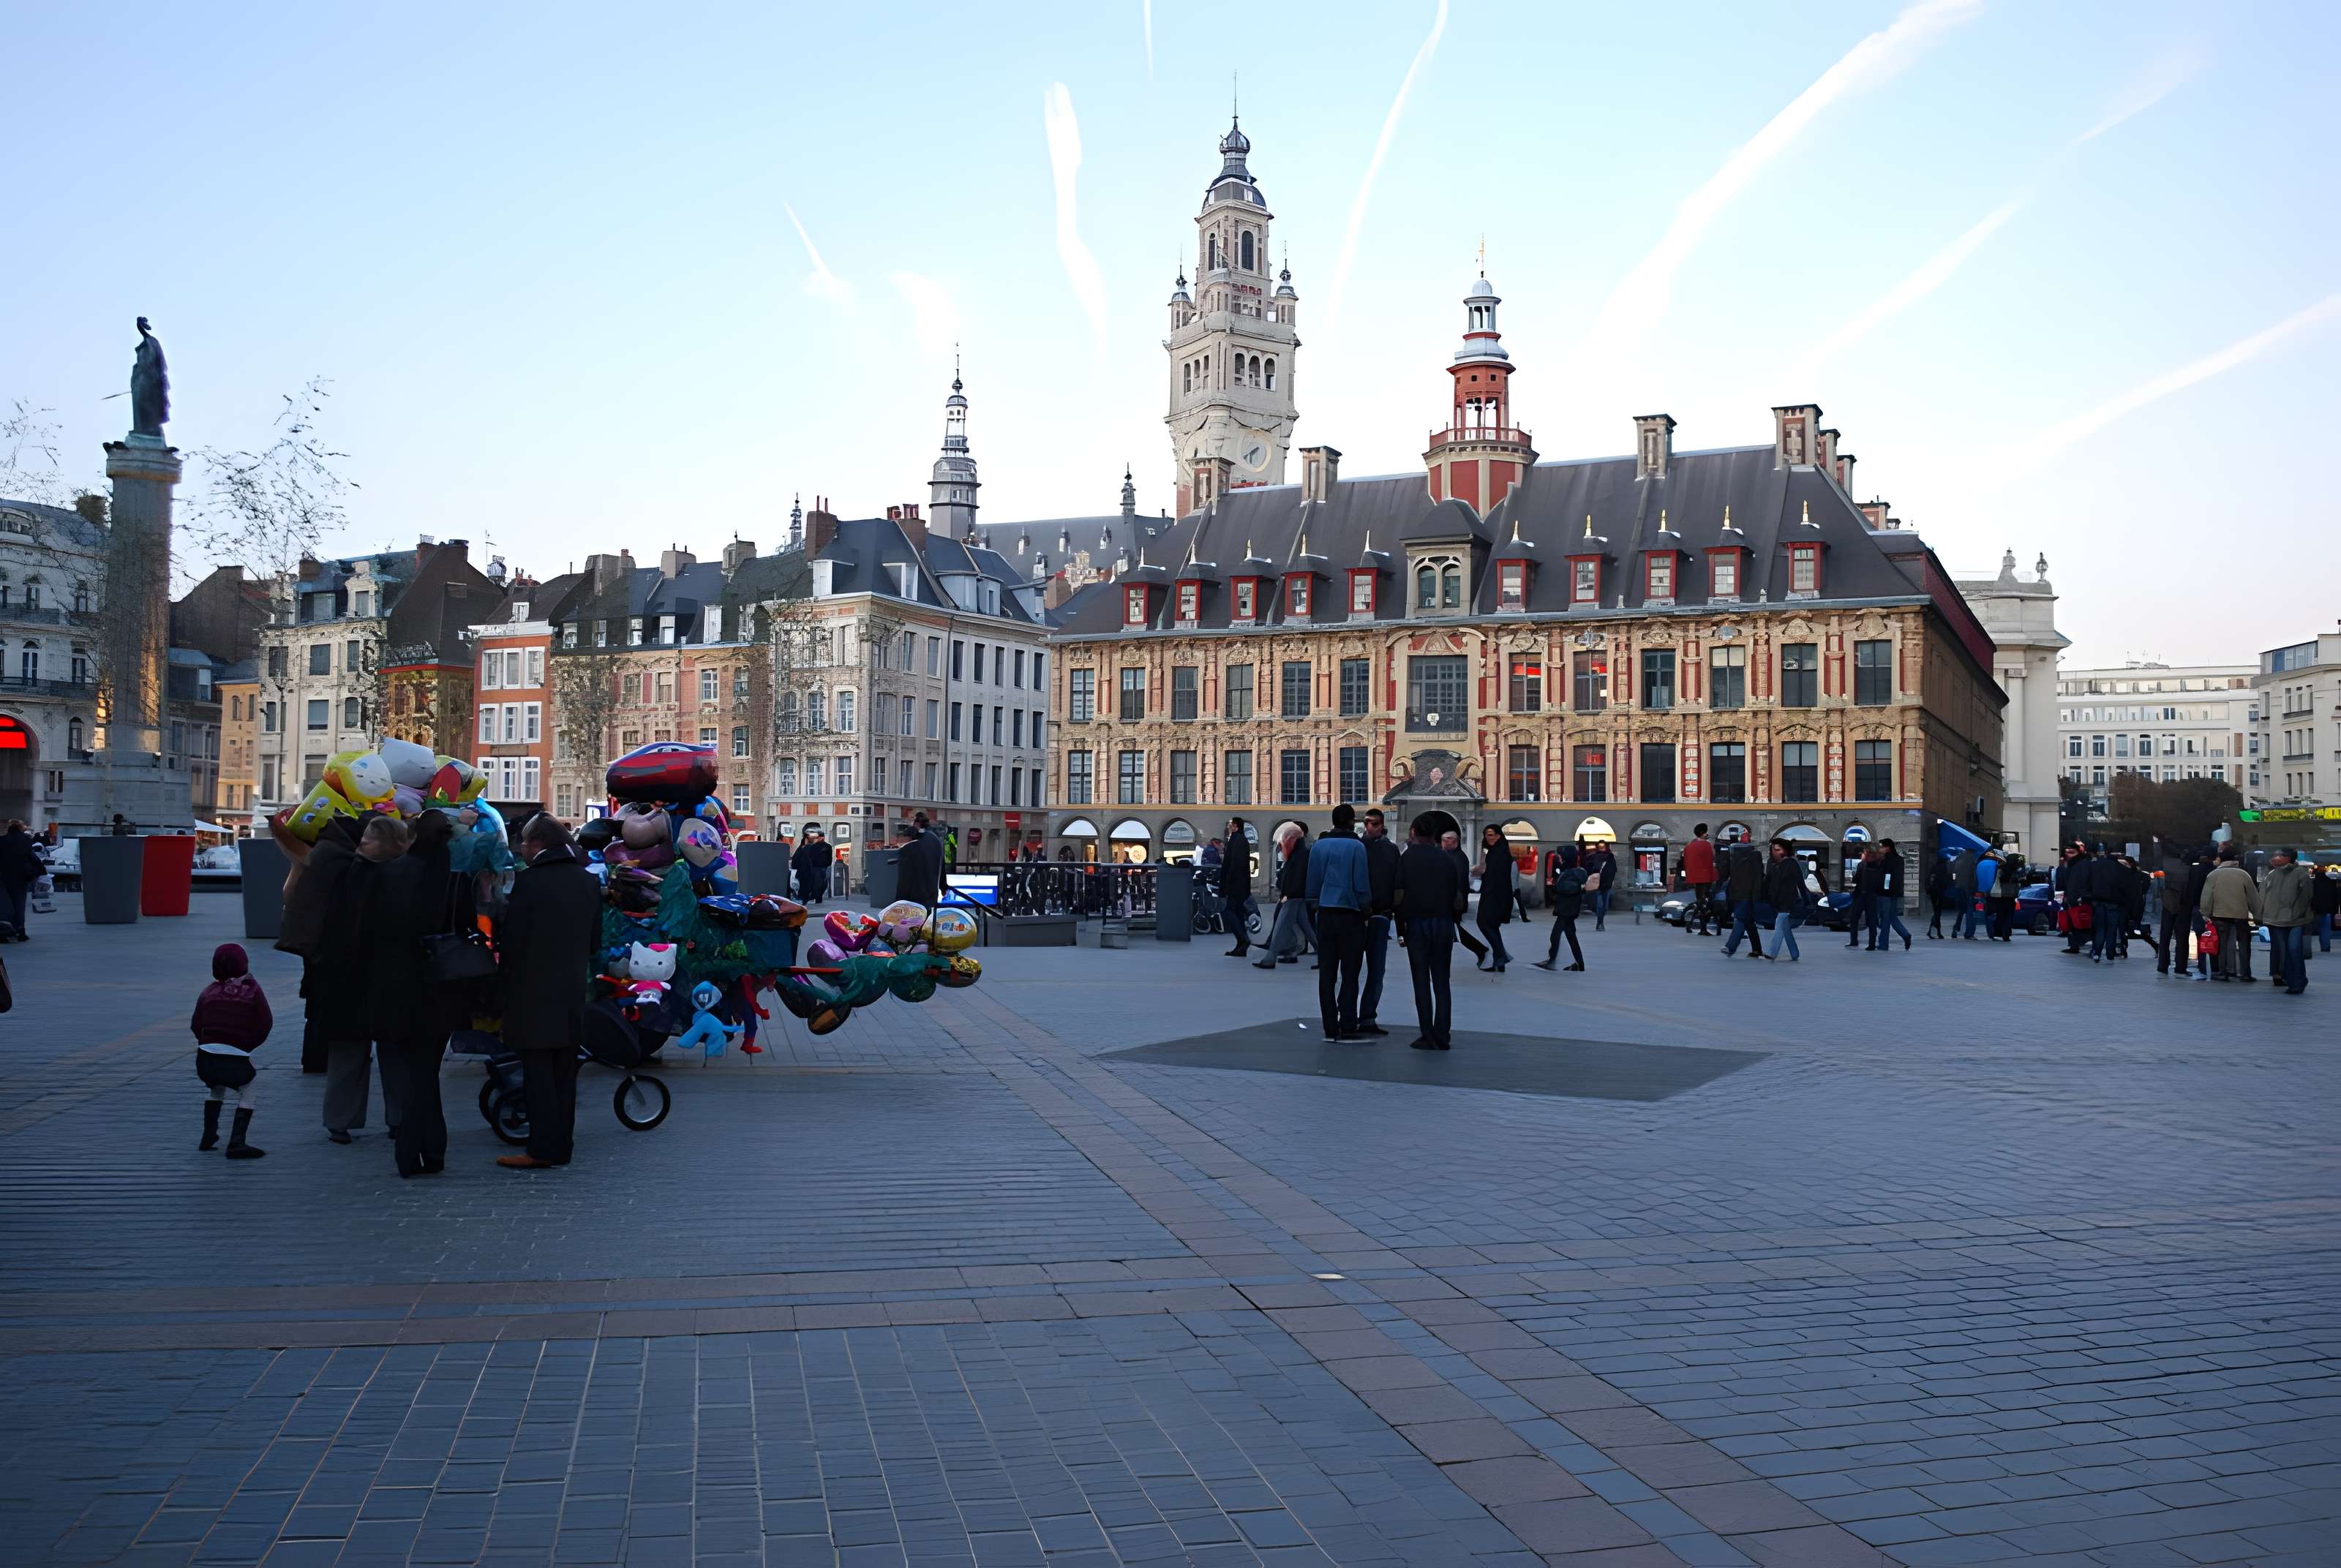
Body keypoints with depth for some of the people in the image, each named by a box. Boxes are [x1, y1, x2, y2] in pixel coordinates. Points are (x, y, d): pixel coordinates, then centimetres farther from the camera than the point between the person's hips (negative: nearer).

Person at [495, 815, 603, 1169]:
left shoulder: (528, 883, -13)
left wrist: (504, 977, 4)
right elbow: (595, 938, 10)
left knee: (538, 1071, -2)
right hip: (574, 991, 6)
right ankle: (562, 1145, 15)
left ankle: (543, 1149, -3)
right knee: (564, 1072, 11)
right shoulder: (588, 881, 6)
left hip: (534, 992, -6)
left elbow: (511, 939, -10)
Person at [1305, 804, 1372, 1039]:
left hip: (1326, 914, 4)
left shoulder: (1319, 846, 4)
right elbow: (1362, 884, -9)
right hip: (1351, 915, -4)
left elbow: (1311, 884, 7)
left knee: (1326, 973, 8)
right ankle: (1348, 1026, -4)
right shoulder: (1356, 846, -9)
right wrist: (1366, 908, 7)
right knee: (1350, 973, 1)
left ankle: (1330, 1028, 9)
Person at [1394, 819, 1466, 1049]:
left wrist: (1400, 926, 4)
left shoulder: (1407, 857, 0)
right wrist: (1454, 919, 15)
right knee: (1442, 981, 7)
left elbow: (1398, 894, -4)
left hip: (1417, 923, -2)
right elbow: (1458, 894, 6)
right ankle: (1442, 1036, 3)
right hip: (1444, 923, 3)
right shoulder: (1447, 858, 7)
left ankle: (1428, 1036, -3)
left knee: (1422, 981, 0)